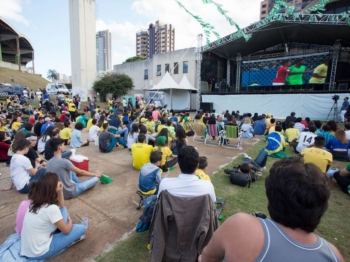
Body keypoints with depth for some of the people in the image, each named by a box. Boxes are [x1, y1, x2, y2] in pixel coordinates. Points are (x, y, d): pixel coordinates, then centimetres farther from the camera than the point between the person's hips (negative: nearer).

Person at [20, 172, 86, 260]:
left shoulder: (36, 201, -4)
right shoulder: (51, 208, -28)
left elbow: (60, 207, 14)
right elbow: (66, 230, -13)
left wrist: (60, 191, -2)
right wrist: (70, 221, 8)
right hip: (39, 253, -8)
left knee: (63, 210, 9)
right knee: (82, 228, -5)